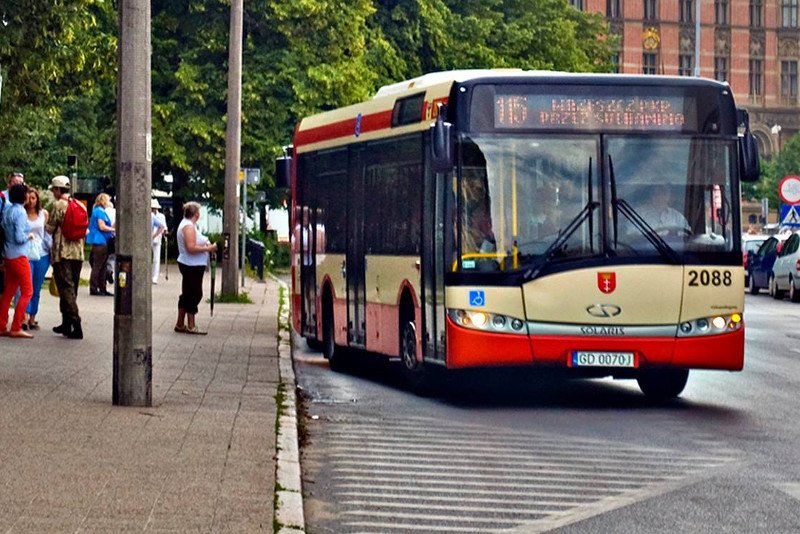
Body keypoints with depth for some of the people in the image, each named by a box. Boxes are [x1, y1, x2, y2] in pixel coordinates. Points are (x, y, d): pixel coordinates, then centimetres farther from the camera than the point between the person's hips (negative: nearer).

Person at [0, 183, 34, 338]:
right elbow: (19, 238, -20)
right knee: (27, 292, -1)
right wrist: (29, 236, -2)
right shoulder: (20, 212, -17)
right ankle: (16, 328, -4)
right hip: (19, 256, -9)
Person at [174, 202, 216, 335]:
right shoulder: (189, 226, -18)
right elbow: (191, 248, -26)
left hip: (189, 265, 11)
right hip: (193, 265, -11)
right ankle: (191, 326, -2)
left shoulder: (185, 224, 14)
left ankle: (180, 324, 21)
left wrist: (205, 243, 11)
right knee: (194, 294, -5)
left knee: (187, 294, 15)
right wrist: (208, 248, -19)